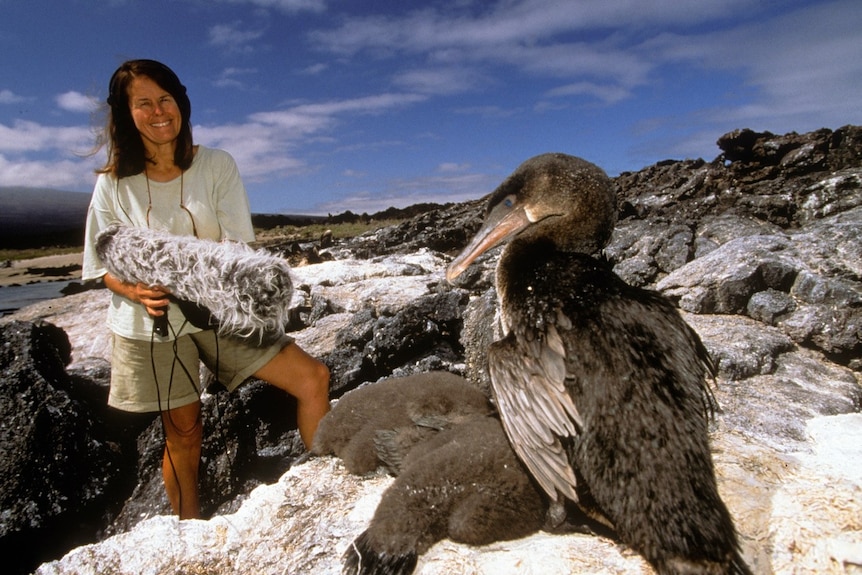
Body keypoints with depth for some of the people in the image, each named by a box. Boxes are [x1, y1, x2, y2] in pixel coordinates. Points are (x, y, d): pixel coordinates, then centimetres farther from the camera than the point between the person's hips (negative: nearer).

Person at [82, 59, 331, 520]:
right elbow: (102, 265, 3)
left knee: (312, 379, -12)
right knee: (182, 431, 10)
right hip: (151, 323, 0)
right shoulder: (114, 184, 0)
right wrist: (137, 292, -19)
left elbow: (238, 249, -7)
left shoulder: (217, 166, -2)